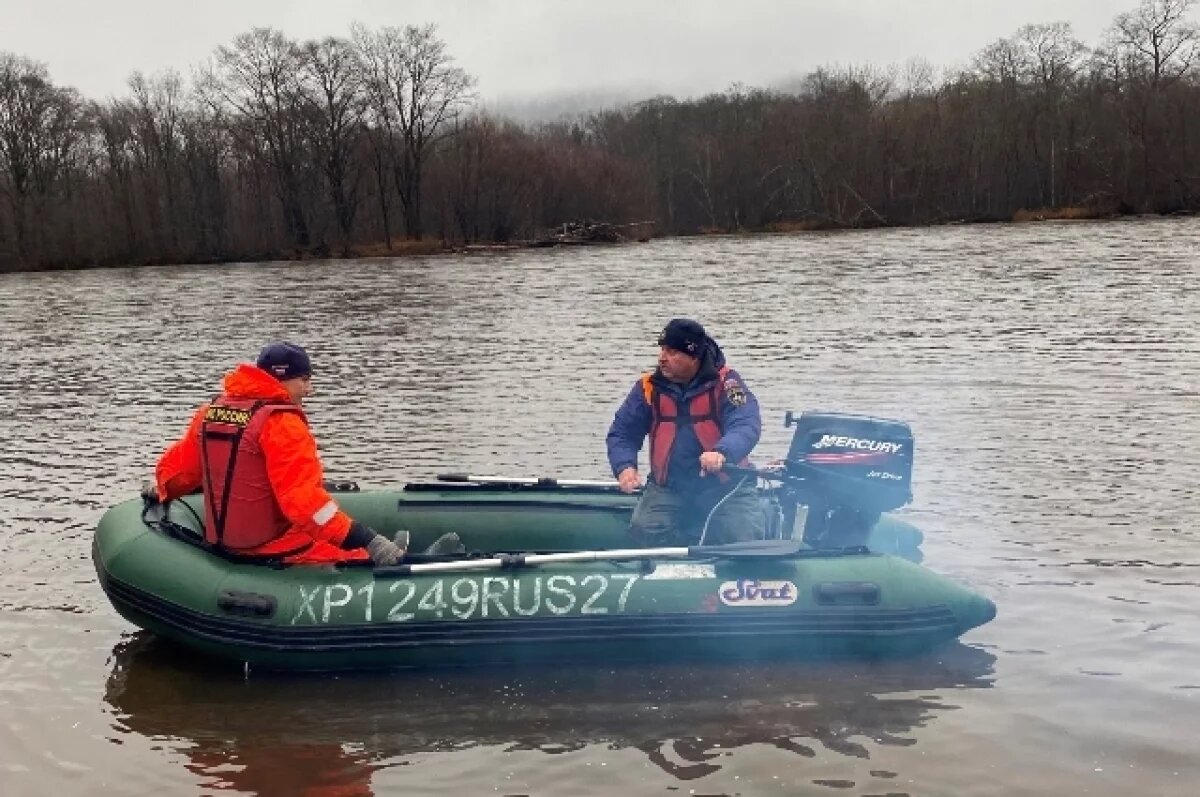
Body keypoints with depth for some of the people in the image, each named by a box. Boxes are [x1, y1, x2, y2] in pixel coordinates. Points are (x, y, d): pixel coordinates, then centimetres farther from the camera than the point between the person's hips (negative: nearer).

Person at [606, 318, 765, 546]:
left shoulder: (725, 383, -8)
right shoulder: (649, 387, 0)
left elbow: (747, 425, -22)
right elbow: (621, 433, 5)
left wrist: (722, 453, -43)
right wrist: (625, 467, -16)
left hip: (725, 485, -2)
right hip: (668, 488, 2)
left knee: (744, 536, -21)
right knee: (644, 531, -22)